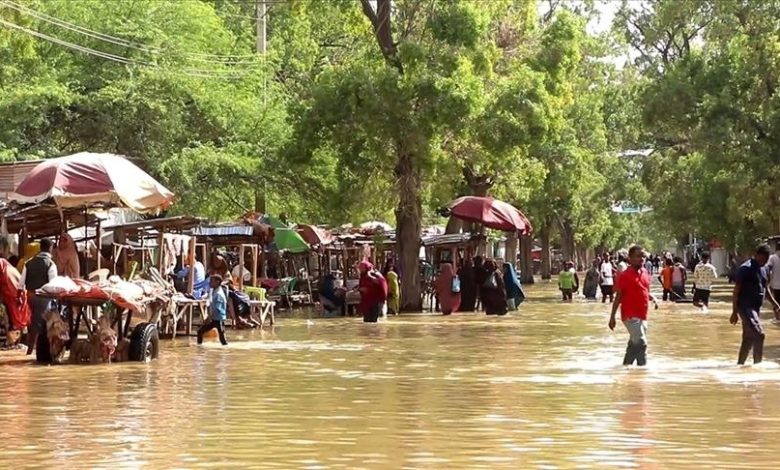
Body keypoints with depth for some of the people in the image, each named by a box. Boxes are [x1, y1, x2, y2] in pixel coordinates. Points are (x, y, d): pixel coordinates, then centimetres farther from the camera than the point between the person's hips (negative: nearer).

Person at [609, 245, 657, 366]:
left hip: (642, 315, 8)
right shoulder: (625, 275, -10)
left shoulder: (645, 273, 11)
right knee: (641, 343, -15)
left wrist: (653, 298, -1)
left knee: (634, 345, 15)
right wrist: (612, 317, -10)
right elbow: (618, 296, -8)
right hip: (631, 316, -8)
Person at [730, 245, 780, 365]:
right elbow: (736, 291, -13)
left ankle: (740, 364, 22)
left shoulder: (763, 269, 12)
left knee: (749, 339, 13)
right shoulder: (746, 269, -13)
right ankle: (758, 363, -18)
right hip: (745, 307, -9)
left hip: (756, 308, 9)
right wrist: (734, 312, -16)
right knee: (759, 334, -20)